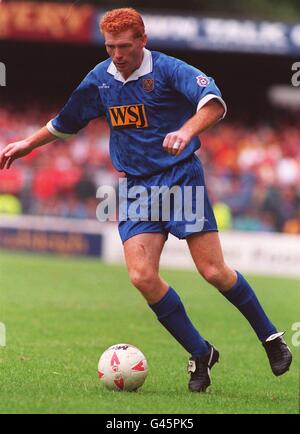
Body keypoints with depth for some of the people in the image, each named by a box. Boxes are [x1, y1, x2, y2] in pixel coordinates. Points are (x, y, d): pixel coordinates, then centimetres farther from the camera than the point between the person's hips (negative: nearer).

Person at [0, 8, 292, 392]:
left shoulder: (167, 70, -11)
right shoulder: (99, 80, 7)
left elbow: (213, 101, -27)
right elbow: (66, 122, 24)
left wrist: (186, 131, -44)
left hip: (181, 176, -5)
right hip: (137, 185, 5)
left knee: (214, 271, -11)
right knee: (142, 276, -13)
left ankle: (270, 337, 11)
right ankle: (200, 354, 3)